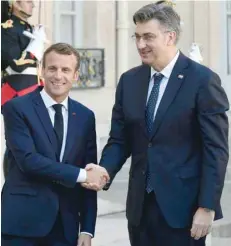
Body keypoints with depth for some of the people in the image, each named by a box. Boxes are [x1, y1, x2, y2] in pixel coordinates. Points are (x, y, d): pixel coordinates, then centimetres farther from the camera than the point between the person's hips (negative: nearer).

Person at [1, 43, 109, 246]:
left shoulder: (85, 116, 10)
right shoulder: (17, 108, -3)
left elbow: (90, 179, 9)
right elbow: (28, 159, -16)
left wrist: (87, 229, 2)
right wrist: (80, 175, -15)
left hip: (65, 225, 4)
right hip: (23, 220, -4)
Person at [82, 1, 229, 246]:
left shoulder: (202, 80, -7)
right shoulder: (129, 81, 9)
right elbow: (119, 140, 12)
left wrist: (207, 206, -15)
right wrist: (105, 170, -9)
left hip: (183, 206, -5)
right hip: (140, 205, 5)